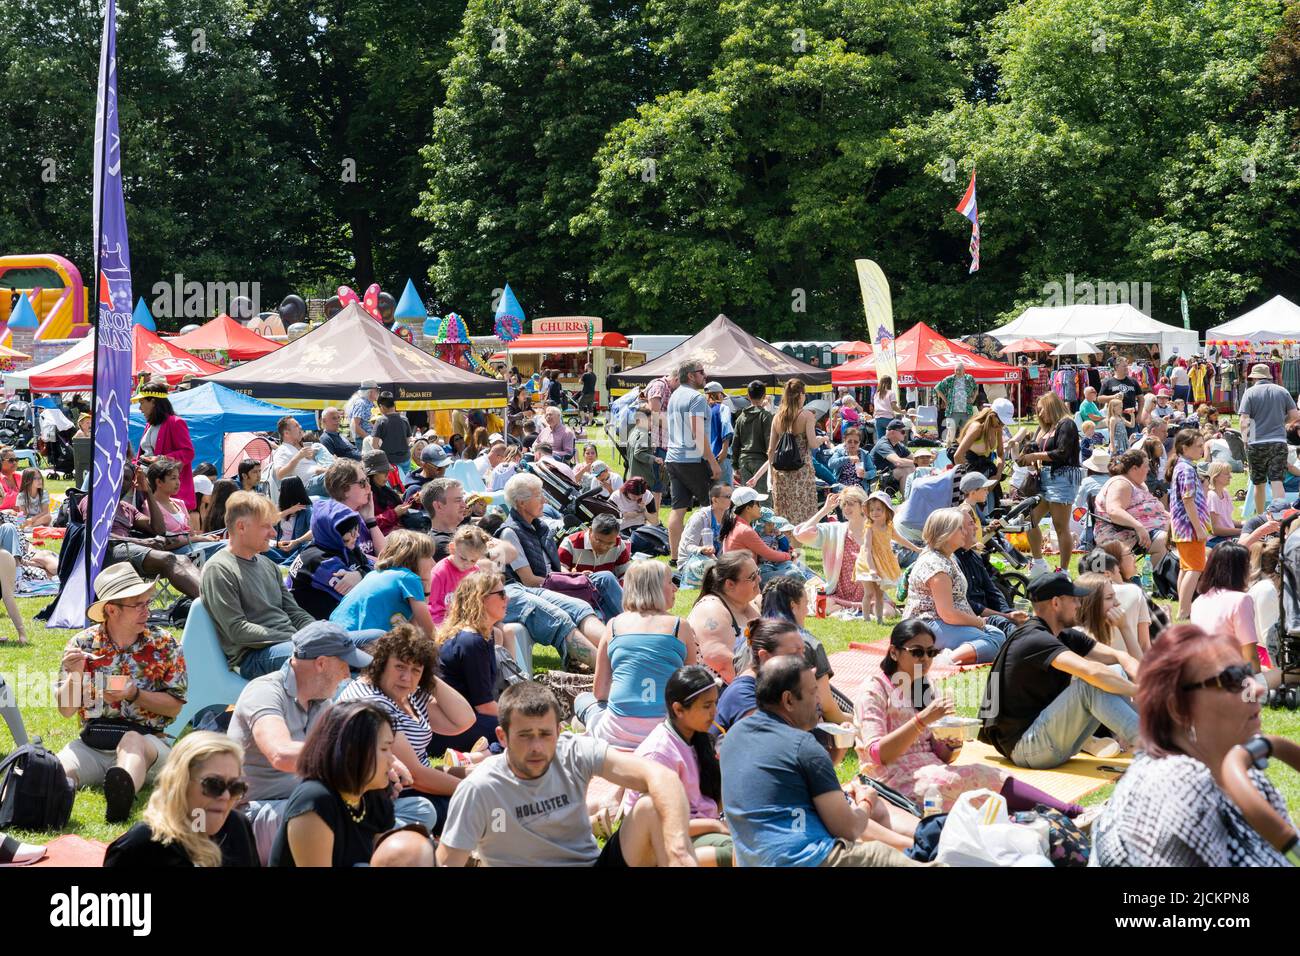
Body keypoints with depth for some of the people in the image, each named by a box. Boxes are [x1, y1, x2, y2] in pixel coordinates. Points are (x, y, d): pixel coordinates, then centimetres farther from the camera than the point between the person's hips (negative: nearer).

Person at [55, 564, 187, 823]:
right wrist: (75, 676, -14)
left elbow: (174, 707, 2)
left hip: (148, 739, -3)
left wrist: (134, 694, -14)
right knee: (59, 769, -29)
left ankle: (123, 792, -70)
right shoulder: (82, 644, 6)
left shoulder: (164, 644, 4)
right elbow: (66, 710, 6)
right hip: (91, 745, 3)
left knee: (131, 741, -39)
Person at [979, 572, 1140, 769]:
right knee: (1091, 683, -26)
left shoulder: (1064, 636, 11)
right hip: (1024, 746, -10)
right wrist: (1138, 690, -23)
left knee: (1116, 672, 2)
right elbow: (1091, 671, -33)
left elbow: (1118, 656, 8)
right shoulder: (1035, 640, -19)